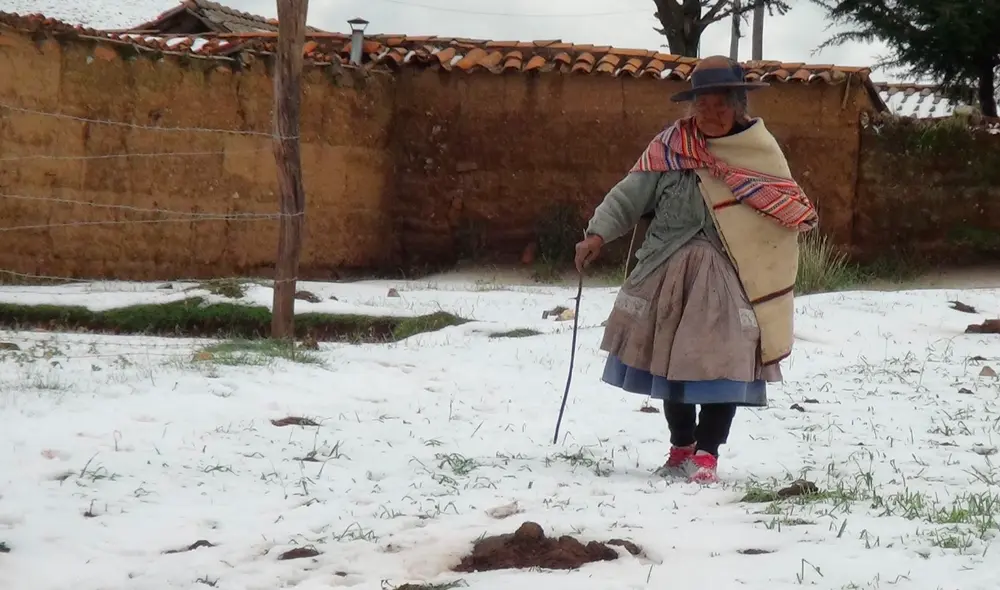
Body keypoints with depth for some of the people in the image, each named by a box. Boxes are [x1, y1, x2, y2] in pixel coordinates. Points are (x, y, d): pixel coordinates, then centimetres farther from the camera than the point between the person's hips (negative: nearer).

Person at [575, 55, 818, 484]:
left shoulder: (761, 151, -1)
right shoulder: (670, 146, 1)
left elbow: (790, 217, 2)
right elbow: (630, 193, -2)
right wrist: (599, 233, -17)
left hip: (729, 276, -2)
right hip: (670, 271, 2)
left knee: (724, 363, -9)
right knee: (670, 359, 11)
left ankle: (706, 453, 3)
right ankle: (681, 447, 29)